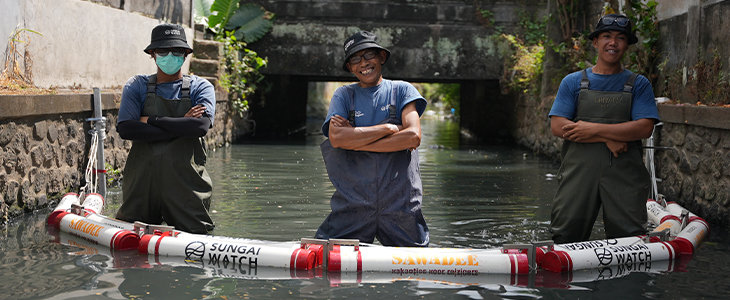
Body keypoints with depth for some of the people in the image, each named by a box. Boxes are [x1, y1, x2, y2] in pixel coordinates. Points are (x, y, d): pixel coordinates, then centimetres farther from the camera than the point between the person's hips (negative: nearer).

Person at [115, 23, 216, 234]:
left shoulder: (200, 87, 7)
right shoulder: (137, 86, 8)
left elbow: (201, 126, -13)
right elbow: (125, 129, -9)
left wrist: (152, 120, -8)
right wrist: (180, 126, -10)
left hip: (186, 184, -1)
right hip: (142, 182, 1)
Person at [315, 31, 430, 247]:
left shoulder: (402, 90, 9)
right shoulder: (343, 95, 10)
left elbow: (414, 137, -8)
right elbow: (336, 138, -9)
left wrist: (356, 141, -8)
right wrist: (389, 128, -9)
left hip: (399, 200, 0)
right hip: (353, 201, 0)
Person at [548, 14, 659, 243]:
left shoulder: (639, 84, 9)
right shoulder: (573, 82, 10)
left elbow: (645, 128, -5)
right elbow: (557, 127, -2)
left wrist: (594, 129, -12)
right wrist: (609, 139, -11)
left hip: (625, 174, 0)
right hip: (579, 171, 0)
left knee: (629, 238, -5)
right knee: (566, 236, -1)